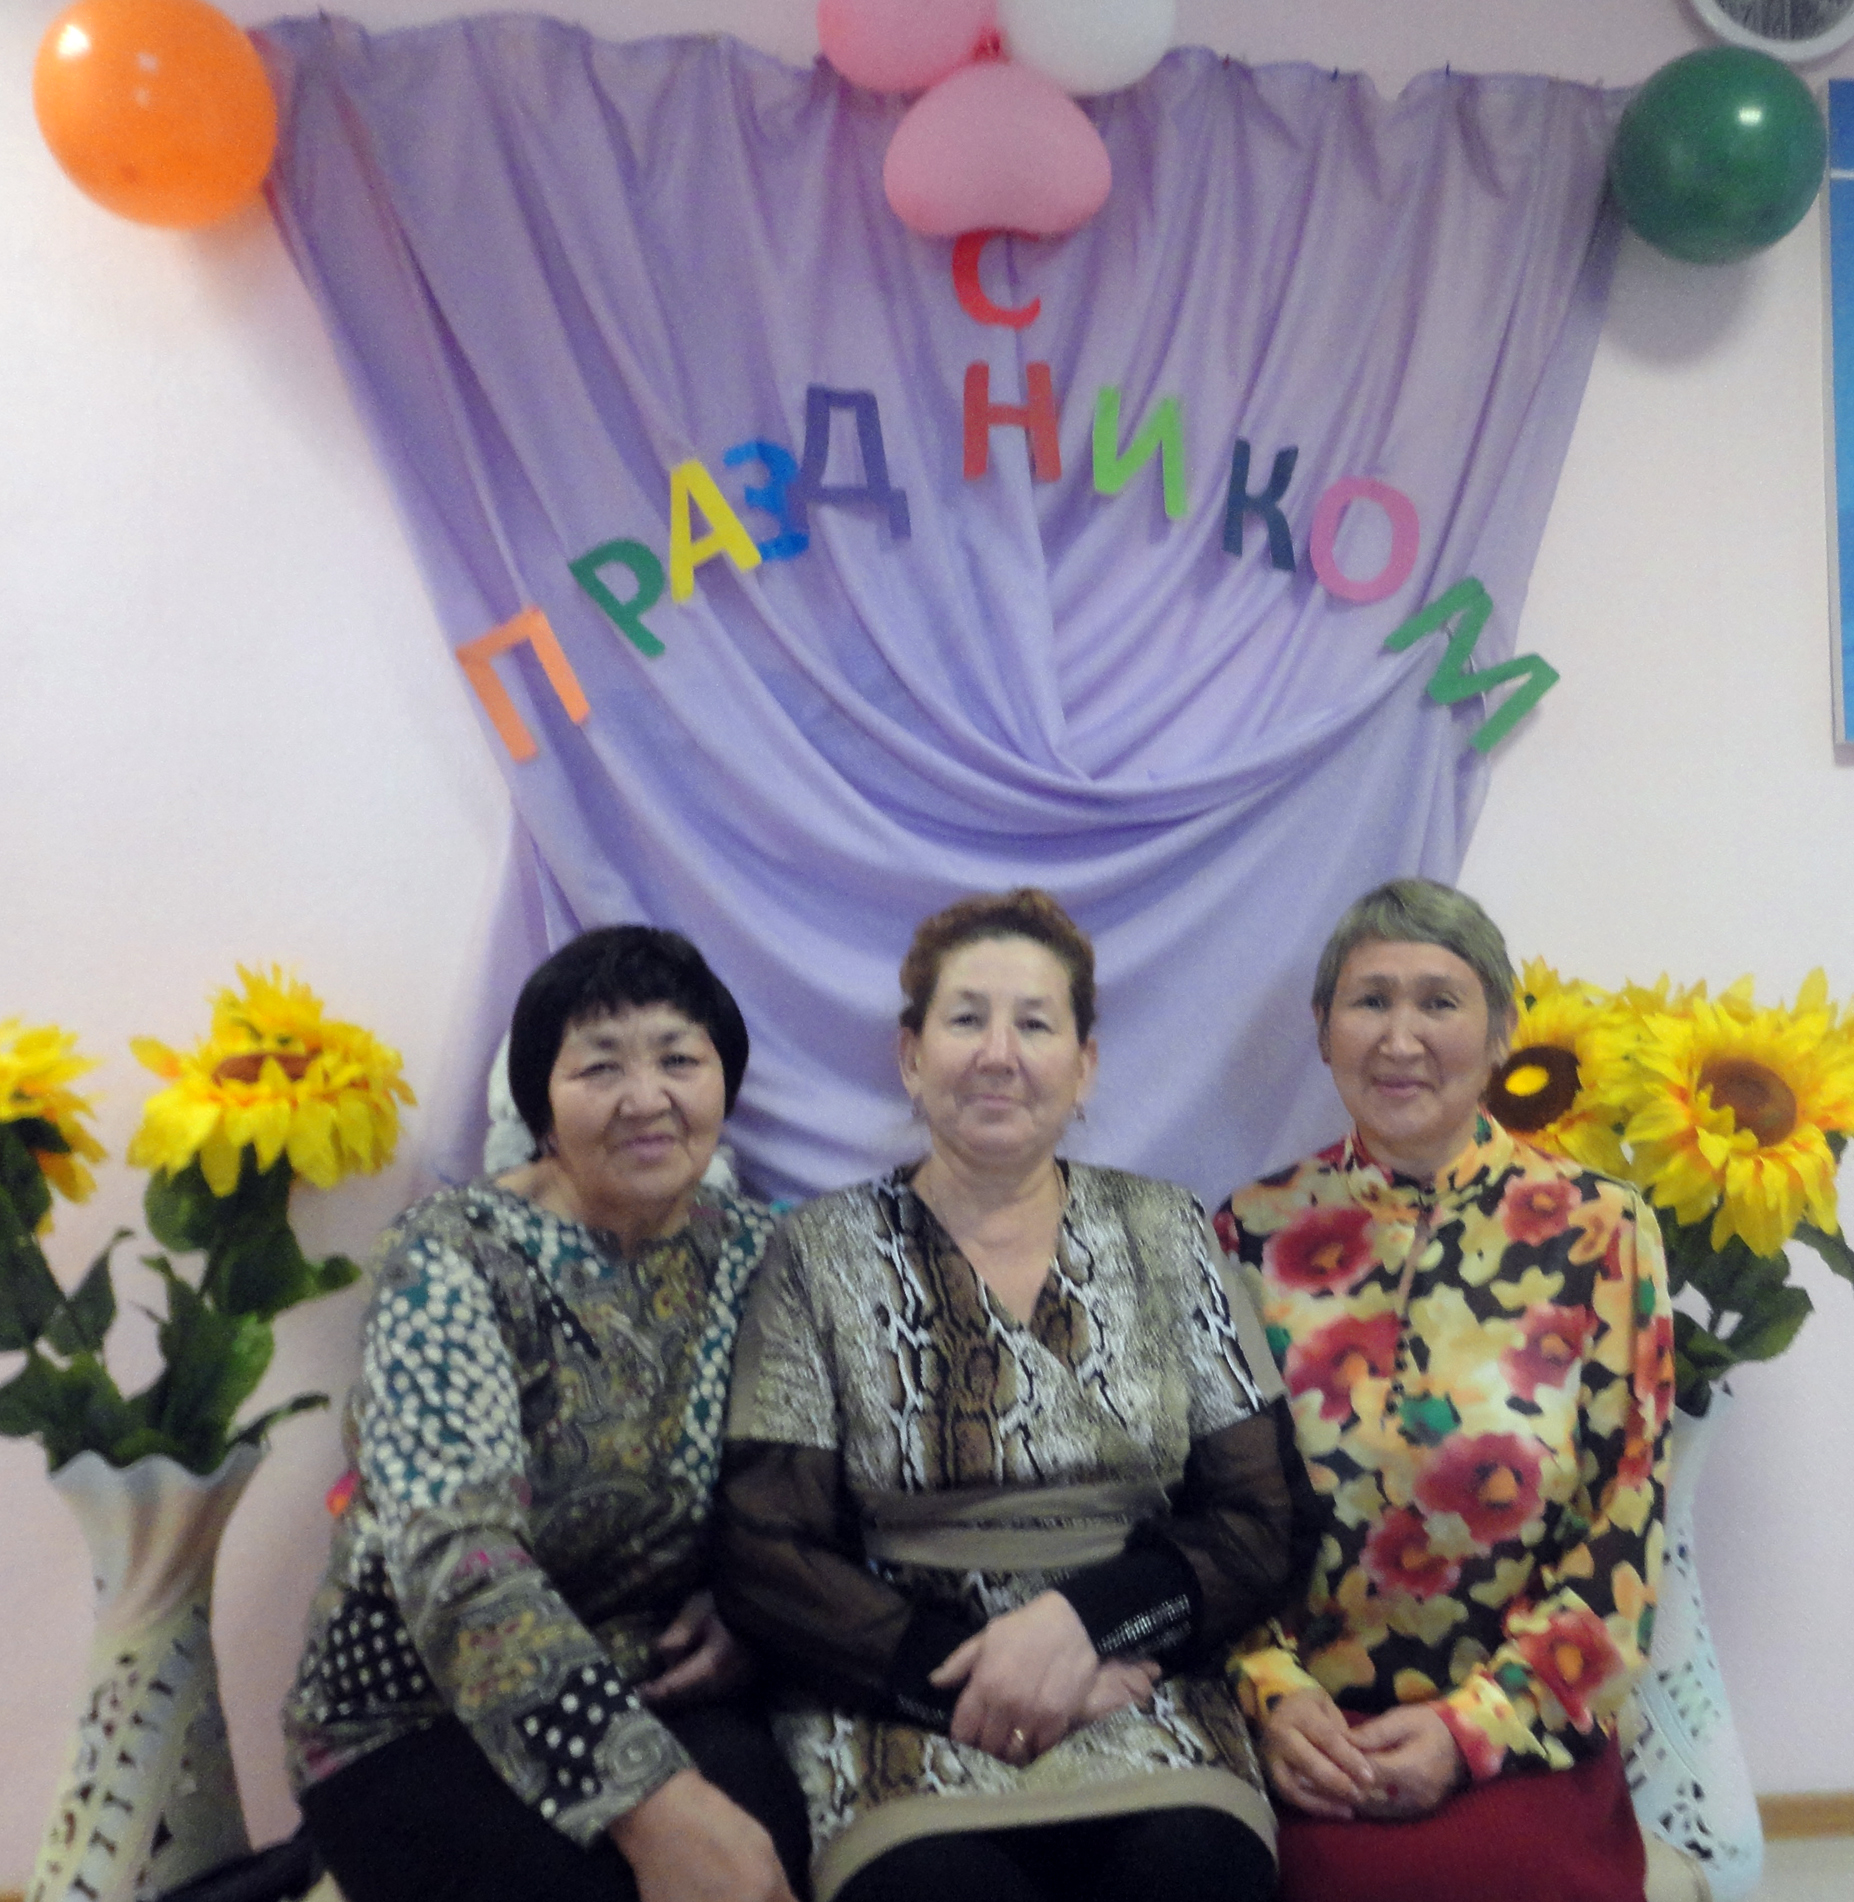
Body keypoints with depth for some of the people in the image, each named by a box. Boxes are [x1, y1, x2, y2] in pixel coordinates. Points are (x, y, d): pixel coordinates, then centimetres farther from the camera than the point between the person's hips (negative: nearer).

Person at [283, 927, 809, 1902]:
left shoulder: (753, 1251, 1)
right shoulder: (453, 1255, -13)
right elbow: (455, 1555, -26)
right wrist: (649, 1798, -35)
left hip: (664, 1696, 3)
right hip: (419, 1724, -3)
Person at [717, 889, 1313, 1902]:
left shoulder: (1165, 1235, 9)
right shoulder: (820, 1255, 4)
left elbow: (1259, 1523, 5)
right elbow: (765, 1560, 0)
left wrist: (1081, 1618, -11)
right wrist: (965, 1670, -13)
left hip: (1154, 1732, 2)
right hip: (899, 1720, -1)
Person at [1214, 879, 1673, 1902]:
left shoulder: (1601, 1232, 1)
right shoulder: (1252, 1232, 3)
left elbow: (1628, 1530, 0)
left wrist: (1478, 1722, -9)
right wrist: (1270, 1691, -7)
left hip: (1522, 1740, 0)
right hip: (1302, 1741, 1)